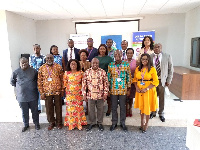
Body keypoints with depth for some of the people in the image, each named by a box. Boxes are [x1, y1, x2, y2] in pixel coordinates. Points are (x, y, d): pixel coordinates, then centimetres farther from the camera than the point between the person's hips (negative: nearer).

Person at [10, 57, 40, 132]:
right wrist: (19, 87, 7)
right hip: (22, 97, 1)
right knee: (24, 112, 15)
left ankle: (36, 123, 32)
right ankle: (26, 124, 35)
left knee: (35, 111, 12)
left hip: (33, 96, 0)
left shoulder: (33, 71, -4)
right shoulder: (16, 72, -3)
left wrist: (34, 86, 6)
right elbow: (12, 82, 12)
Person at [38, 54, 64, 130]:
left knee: (58, 107, 10)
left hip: (57, 91, -1)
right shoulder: (42, 68, 0)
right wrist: (41, 93, -3)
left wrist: (62, 90, -1)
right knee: (49, 108, 11)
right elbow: (39, 81, 1)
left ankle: (59, 122, 28)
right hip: (47, 92, 1)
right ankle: (51, 122, 31)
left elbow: (62, 79, 2)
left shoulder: (58, 67, -1)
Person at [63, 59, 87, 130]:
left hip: (78, 94, 0)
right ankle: (71, 124, 18)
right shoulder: (67, 73, 0)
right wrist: (66, 91, 2)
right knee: (70, 108, 4)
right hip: (70, 94, 0)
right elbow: (65, 83, 5)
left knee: (79, 108, 5)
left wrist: (82, 91, 1)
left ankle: (79, 124, 18)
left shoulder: (80, 73, 0)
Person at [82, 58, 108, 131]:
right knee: (91, 110, 13)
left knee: (100, 109, 13)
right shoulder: (87, 72, -1)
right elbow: (84, 84, 0)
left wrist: (105, 93, -6)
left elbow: (106, 83, -2)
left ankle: (100, 123, 32)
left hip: (100, 95, -1)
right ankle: (92, 122, 33)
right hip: (90, 95, 1)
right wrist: (84, 94, -2)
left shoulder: (103, 72, -3)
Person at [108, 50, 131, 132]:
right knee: (114, 107, 10)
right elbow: (108, 77, 5)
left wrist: (128, 89, 1)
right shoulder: (110, 65, 1)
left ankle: (122, 123, 27)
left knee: (123, 107, 10)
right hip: (113, 90, 1)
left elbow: (129, 77, 2)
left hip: (123, 90, -1)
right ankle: (114, 123, 27)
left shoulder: (126, 65, -1)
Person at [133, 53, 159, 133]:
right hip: (139, 91, 4)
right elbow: (135, 79, 11)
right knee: (141, 107, 12)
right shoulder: (137, 69, 6)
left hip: (149, 91, -3)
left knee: (147, 107, 4)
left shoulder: (152, 69, -6)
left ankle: (146, 124, 20)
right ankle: (142, 122, 29)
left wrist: (147, 88, -17)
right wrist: (136, 87, -6)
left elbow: (156, 82, -9)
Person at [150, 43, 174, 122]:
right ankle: (153, 112, 32)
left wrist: (169, 81, -1)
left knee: (162, 98, 11)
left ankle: (161, 113, 31)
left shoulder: (167, 56, -2)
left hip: (162, 80, 0)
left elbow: (170, 69, 2)